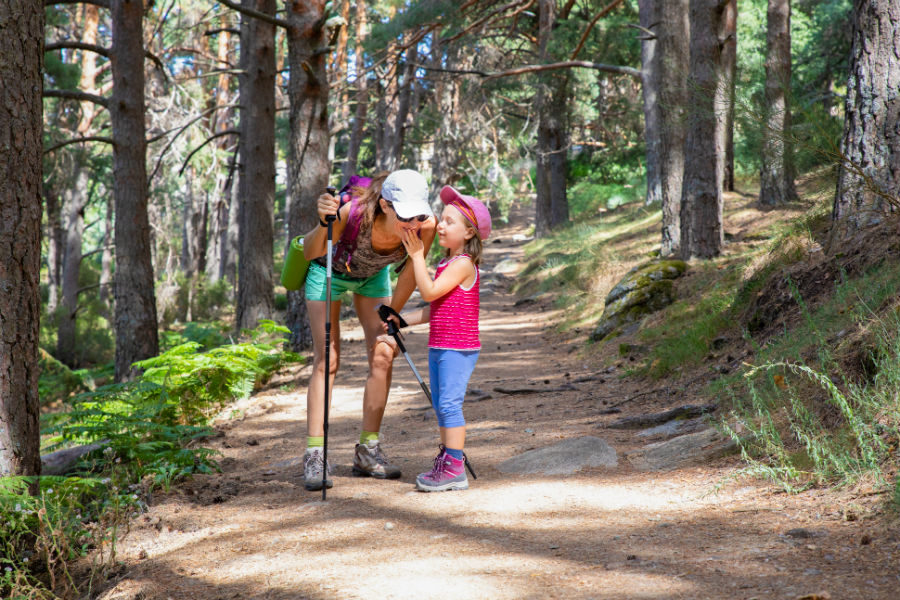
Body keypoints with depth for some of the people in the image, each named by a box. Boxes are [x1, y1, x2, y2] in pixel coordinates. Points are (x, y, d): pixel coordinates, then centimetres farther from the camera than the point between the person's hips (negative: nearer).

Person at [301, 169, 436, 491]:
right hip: (329, 271, -3)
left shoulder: (426, 226, -32)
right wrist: (324, 223, -52)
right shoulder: (355, 212, -42)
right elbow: (311, 253, -33)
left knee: (383, 354, -5)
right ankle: (315, 455, -10)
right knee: (327, 359, -11)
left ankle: (368, 450, 6)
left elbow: (411, 274, -14)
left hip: (372, 274, 3)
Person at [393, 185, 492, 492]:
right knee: (440, 405, 12)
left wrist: (417, 255, -17)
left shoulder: (463, 264, -13)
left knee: (450, 403, -11)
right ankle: (447, 460, 20)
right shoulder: (446, 264, 17)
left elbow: (429, 292, -21)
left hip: (459, 348, -10)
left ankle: (455, 469, -10)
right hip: (439, 347, 10)